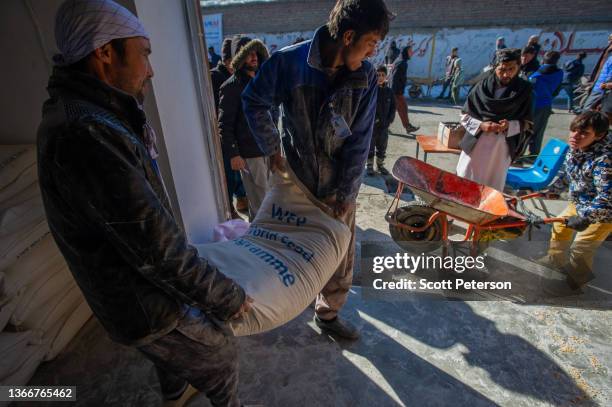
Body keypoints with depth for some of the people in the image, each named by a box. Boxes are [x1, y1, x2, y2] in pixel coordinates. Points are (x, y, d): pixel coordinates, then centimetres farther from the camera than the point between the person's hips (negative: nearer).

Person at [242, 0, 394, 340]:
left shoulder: (365, 76, -8)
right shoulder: (289, 62, -15)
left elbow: (359, 140, -9)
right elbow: (254, 101, -1)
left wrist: (346, 191, -11)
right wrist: (272, 148, -6)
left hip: (339, 184, 2)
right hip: (297, 179, -2)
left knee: (341, 257, 12)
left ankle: (328, 313, 38)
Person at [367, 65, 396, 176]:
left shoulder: (389, 91, 5)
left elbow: (393, 108, 9)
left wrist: (389, 120, -2)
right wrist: (373, 119, -14)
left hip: (384, 125, 4)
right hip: (371, 125, -4)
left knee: (382, 147, 13)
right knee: (370, 146, 6)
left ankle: (380, 164, 28)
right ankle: (369, 165, 19)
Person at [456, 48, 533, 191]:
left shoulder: (524, 89, -1)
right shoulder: (482, 86, -4)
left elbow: (527, 123, 4)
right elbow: (464, 116, 1)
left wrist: (510, 125, -17)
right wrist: (481, 125, -16)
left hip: (502, 147, 1)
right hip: (476, 144, 0)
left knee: (493, 185, 9)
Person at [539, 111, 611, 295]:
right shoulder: (575, 148, -9)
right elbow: (566, 172, 10)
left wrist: (586, 217, -37)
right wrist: (554, 190, 16)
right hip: (579, 202, 8)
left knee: (580, 247, 0)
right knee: (560, 227, 22)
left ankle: (573, 284, 22)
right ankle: (555, 260, 47)